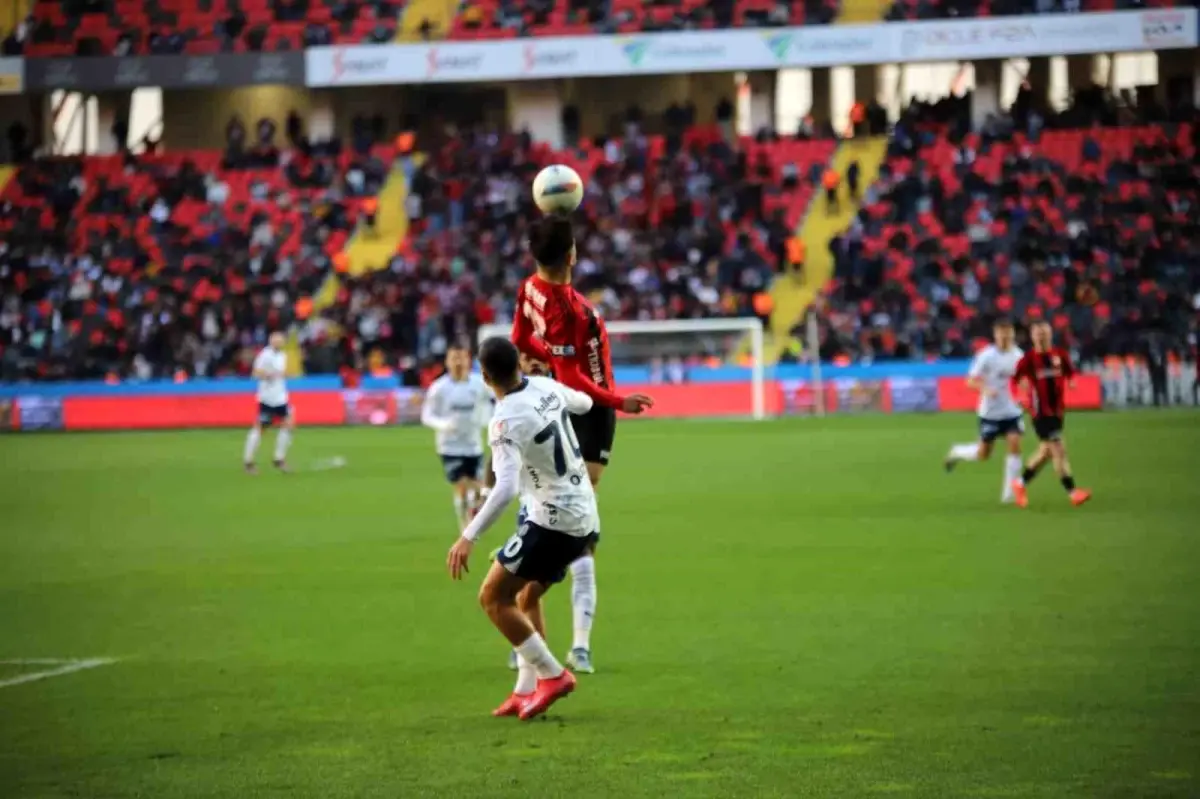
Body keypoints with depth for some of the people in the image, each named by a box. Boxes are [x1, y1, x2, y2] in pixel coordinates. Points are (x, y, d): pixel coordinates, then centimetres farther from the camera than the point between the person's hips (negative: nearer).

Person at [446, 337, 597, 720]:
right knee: (527, 597, 22)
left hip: (552, 521, -9)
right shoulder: (546, 387, 0)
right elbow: (583, 403, 23)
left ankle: (552, 675, -3)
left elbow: (506, 487, -33)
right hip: (584, 518, 9)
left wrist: (469, 537, -32)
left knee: (493, 598, -2)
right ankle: (527, 691, 19)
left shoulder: (507, 421, -22)